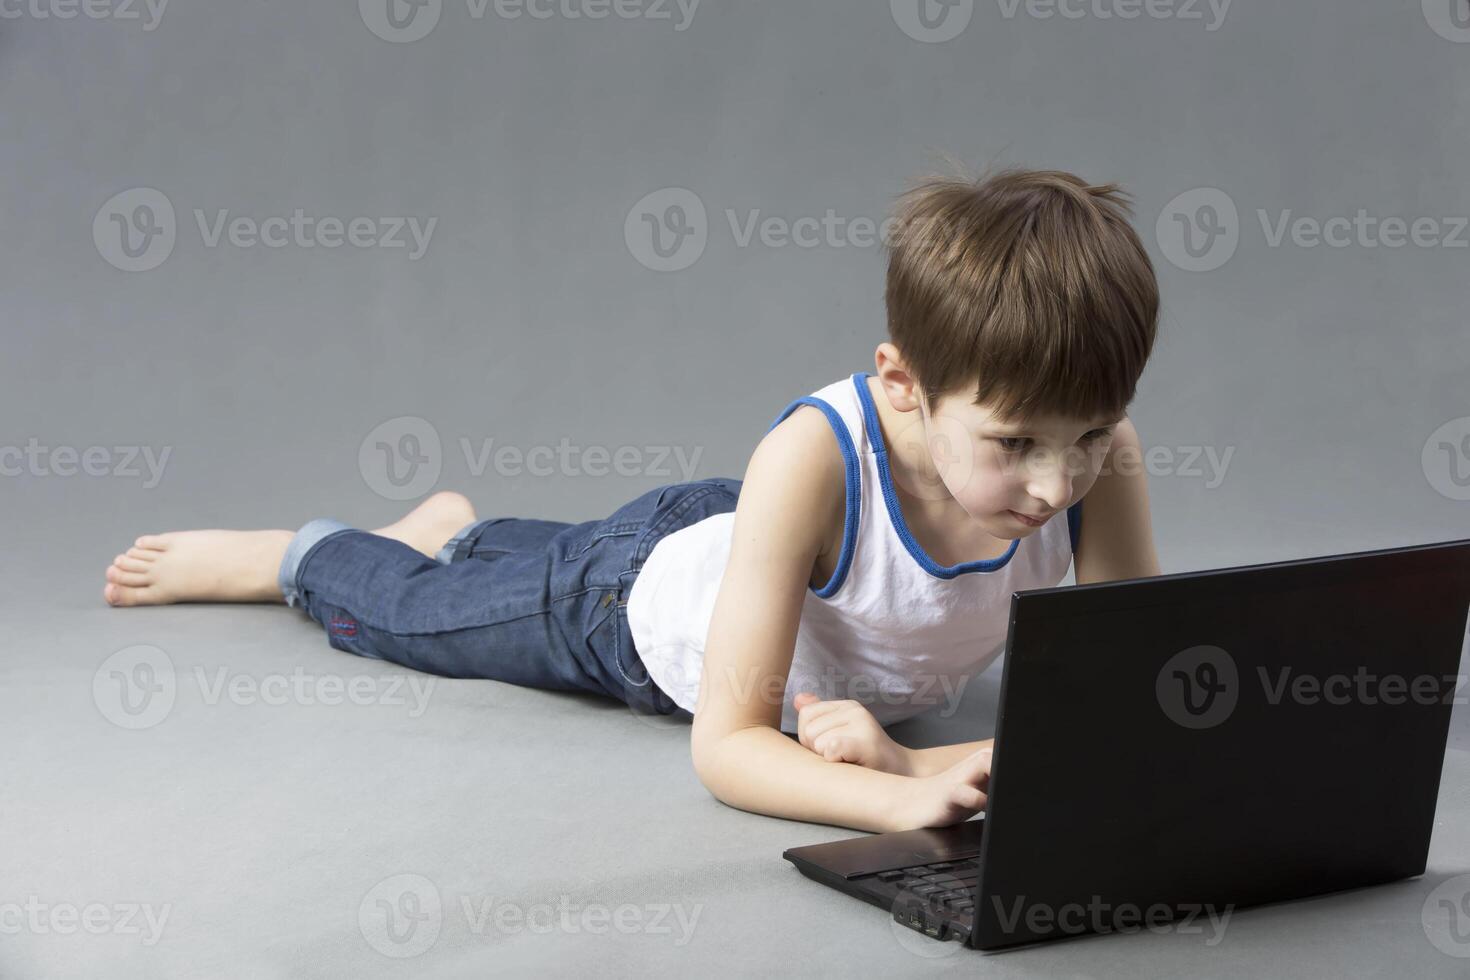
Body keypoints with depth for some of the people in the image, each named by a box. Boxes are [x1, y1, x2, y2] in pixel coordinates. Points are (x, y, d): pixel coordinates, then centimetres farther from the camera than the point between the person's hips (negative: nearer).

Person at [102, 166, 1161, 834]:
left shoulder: (1096, 454, -36)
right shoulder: (816, 457, -47)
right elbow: (726, 745, -43)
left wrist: (920, 760, -44)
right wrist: (899, 801, -60)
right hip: (643, 598, -4)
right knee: (414, 609, 24)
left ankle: (459, 528, 64)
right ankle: (293, 553, 53)